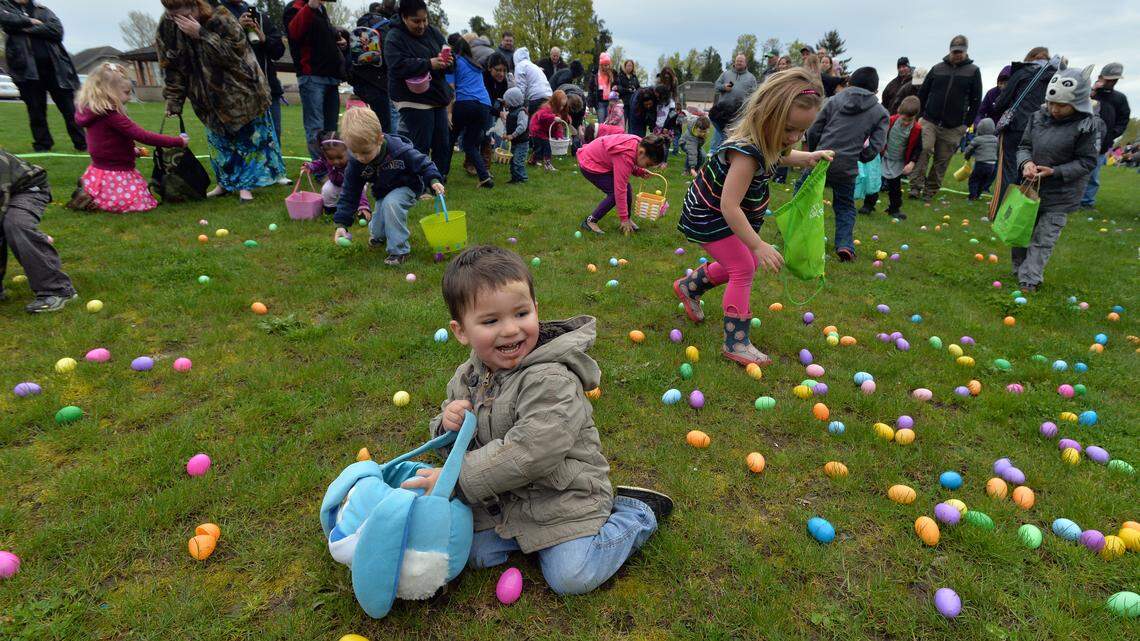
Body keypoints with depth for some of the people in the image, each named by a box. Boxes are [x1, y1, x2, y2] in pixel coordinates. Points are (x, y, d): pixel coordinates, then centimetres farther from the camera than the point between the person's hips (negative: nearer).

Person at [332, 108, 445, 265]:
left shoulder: (399, 150, -32)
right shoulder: (355, 163, -19)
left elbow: (422, 163, -18)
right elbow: (349, 194, -12)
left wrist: (434, 180, -38)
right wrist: (341, 224, -17)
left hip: (408, 187, -4)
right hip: (383, 193, 5)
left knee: (391, 203, -35)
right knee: (376, 233, 4)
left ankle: (399, 250, -23)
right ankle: (378, 235, 47)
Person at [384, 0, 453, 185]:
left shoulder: (433, 33, 10)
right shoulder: (394, 38, -8)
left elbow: (452, 58, 12)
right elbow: (398, 66, -22)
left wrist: (448, 60, -13)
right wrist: (429, 64, -25)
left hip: (437, 97, 7)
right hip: (414, 100, -7)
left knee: (443, 143, 9)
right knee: (420, 146, -9)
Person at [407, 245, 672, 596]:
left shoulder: (550, 380, -29)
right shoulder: (466, 377, -3)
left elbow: (529, 452, -34)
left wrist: (457, 477, -28)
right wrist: (448, 423, -16)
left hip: (562, 496, -7)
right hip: (502, 498, 7)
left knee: (572, 577, -11)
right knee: (473, 553, 3)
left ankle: (635, 515, 11)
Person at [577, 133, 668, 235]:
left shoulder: (639, 144, -11)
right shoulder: (625, 156, -36)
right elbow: (620, 190, -33)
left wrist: (640, 171, -10)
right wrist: (624, 219, -28)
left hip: (602, 161, 9)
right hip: (589, 165, -9)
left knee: (627, 188, 1)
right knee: (614, 193, -16)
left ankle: (629, 219, 17)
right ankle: (590, 221, -8)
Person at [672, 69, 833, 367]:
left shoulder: (765, 140, -6)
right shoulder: (747, 152, -35)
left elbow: (777, 157, 21)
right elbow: (729, 206, -37)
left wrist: (809, 157, 6)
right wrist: (759, 246, -35)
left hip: (727, 214, 9)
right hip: (709, 217, -9)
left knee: (748, 264, 19)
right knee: (743, 269, -12)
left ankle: (689, 286, 37)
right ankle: (736, 343, -4)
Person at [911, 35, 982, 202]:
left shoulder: (973, 71, 4)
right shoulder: (937, 68, 7)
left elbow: (976, 100, 5)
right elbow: (922, 92, 12)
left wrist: (967, 123, -1)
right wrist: (921, 114, 5)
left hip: (953, 127, 0)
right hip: (930, 121, 0)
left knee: (942, 160, 3)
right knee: (924, 149, -21)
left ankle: (930, 191, 11)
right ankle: (916, 186, -17)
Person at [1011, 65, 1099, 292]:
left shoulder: (1086, 126, -15)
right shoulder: (1039, 116, -3)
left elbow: (1087, 162, -11)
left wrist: (1054, 172, -23)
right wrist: (1026, 163, -15)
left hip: (1060, 195, -5)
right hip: (1031, 187, 5)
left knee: (1043, 239, -1)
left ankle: (1029, 281, 3)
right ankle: (1019, 270, 30)